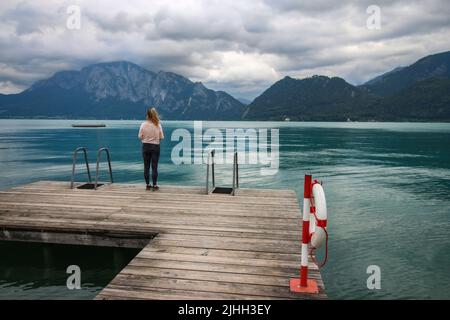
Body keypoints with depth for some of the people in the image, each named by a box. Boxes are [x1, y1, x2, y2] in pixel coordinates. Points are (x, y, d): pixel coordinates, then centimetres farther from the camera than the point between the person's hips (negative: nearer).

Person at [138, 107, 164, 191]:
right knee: (154, 167, 5)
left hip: (146, 146, 1)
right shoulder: (158, 125, -10)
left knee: (146, 166, 10)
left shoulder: (143, 124, -7)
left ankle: (148, 185, 16)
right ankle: (154, 185, 8)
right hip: (155, 146, -1)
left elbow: (140, 136, -3)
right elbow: (162, 137, -6)